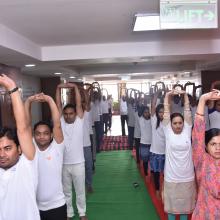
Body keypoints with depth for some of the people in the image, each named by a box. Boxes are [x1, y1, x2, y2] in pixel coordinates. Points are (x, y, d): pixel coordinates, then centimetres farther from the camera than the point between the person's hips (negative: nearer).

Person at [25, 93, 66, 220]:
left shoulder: (57, 147, -9)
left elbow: (57, 124, -20)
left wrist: (49, 100, -25)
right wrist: (29, 101, -20)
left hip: (56, 205, -3)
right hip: (35, 206, 3)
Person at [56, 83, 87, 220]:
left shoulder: (79, 122, -3)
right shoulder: (61, 122, 1)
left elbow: (79, 104, -9)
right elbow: (58, 105, -4)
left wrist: (75, 87, -12)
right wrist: (59, 88, -9)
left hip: (78, 163, -1)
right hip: (63, 163, 2)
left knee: (80, 190, 13)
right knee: (66, 191, 16)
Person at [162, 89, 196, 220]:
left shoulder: (187, 131, -2)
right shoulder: (168, 132, -5)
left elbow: (188, 112, -7)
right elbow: (166, 113, -9)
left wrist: (185, 95, -11)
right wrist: (168, 96, -13)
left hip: (187, 177, 1)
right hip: (171, 177, -1)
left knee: (185, 204, 17)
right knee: (171, 205, 13)